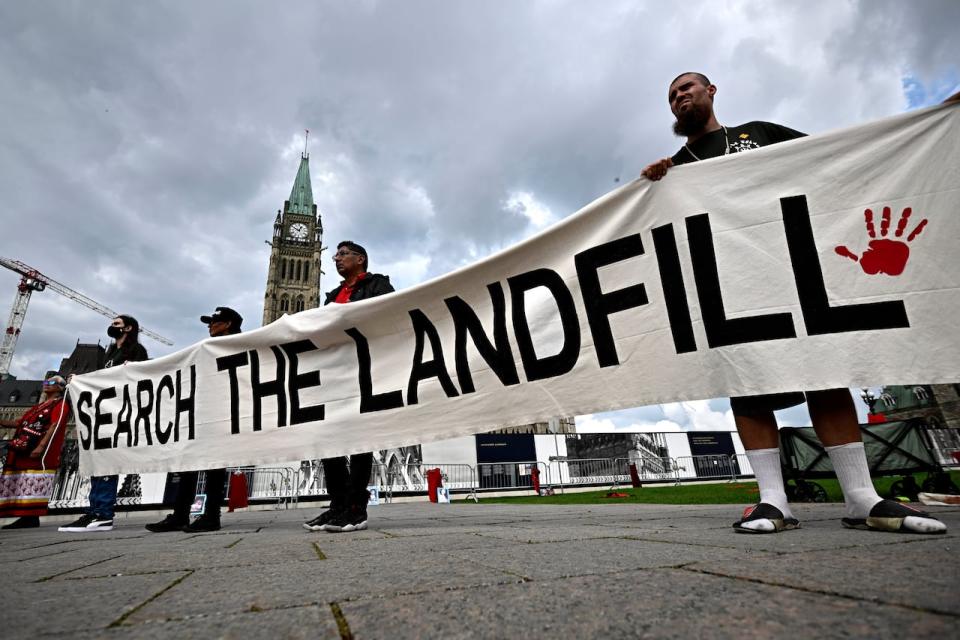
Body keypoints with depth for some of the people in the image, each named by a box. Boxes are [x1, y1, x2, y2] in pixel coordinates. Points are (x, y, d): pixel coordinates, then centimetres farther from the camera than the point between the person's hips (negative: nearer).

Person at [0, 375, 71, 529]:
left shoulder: (61, 404, 0)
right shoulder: (38, 406, 28)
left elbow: (55, 426, -13)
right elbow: (18, 423, 27)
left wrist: (41, 446, -23)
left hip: (41, 452, -9)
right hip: (22, 450, 9)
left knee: (34, 487, -11)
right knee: (22, 487, 6)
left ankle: (32, 518, -10)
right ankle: (25, 518, 9)